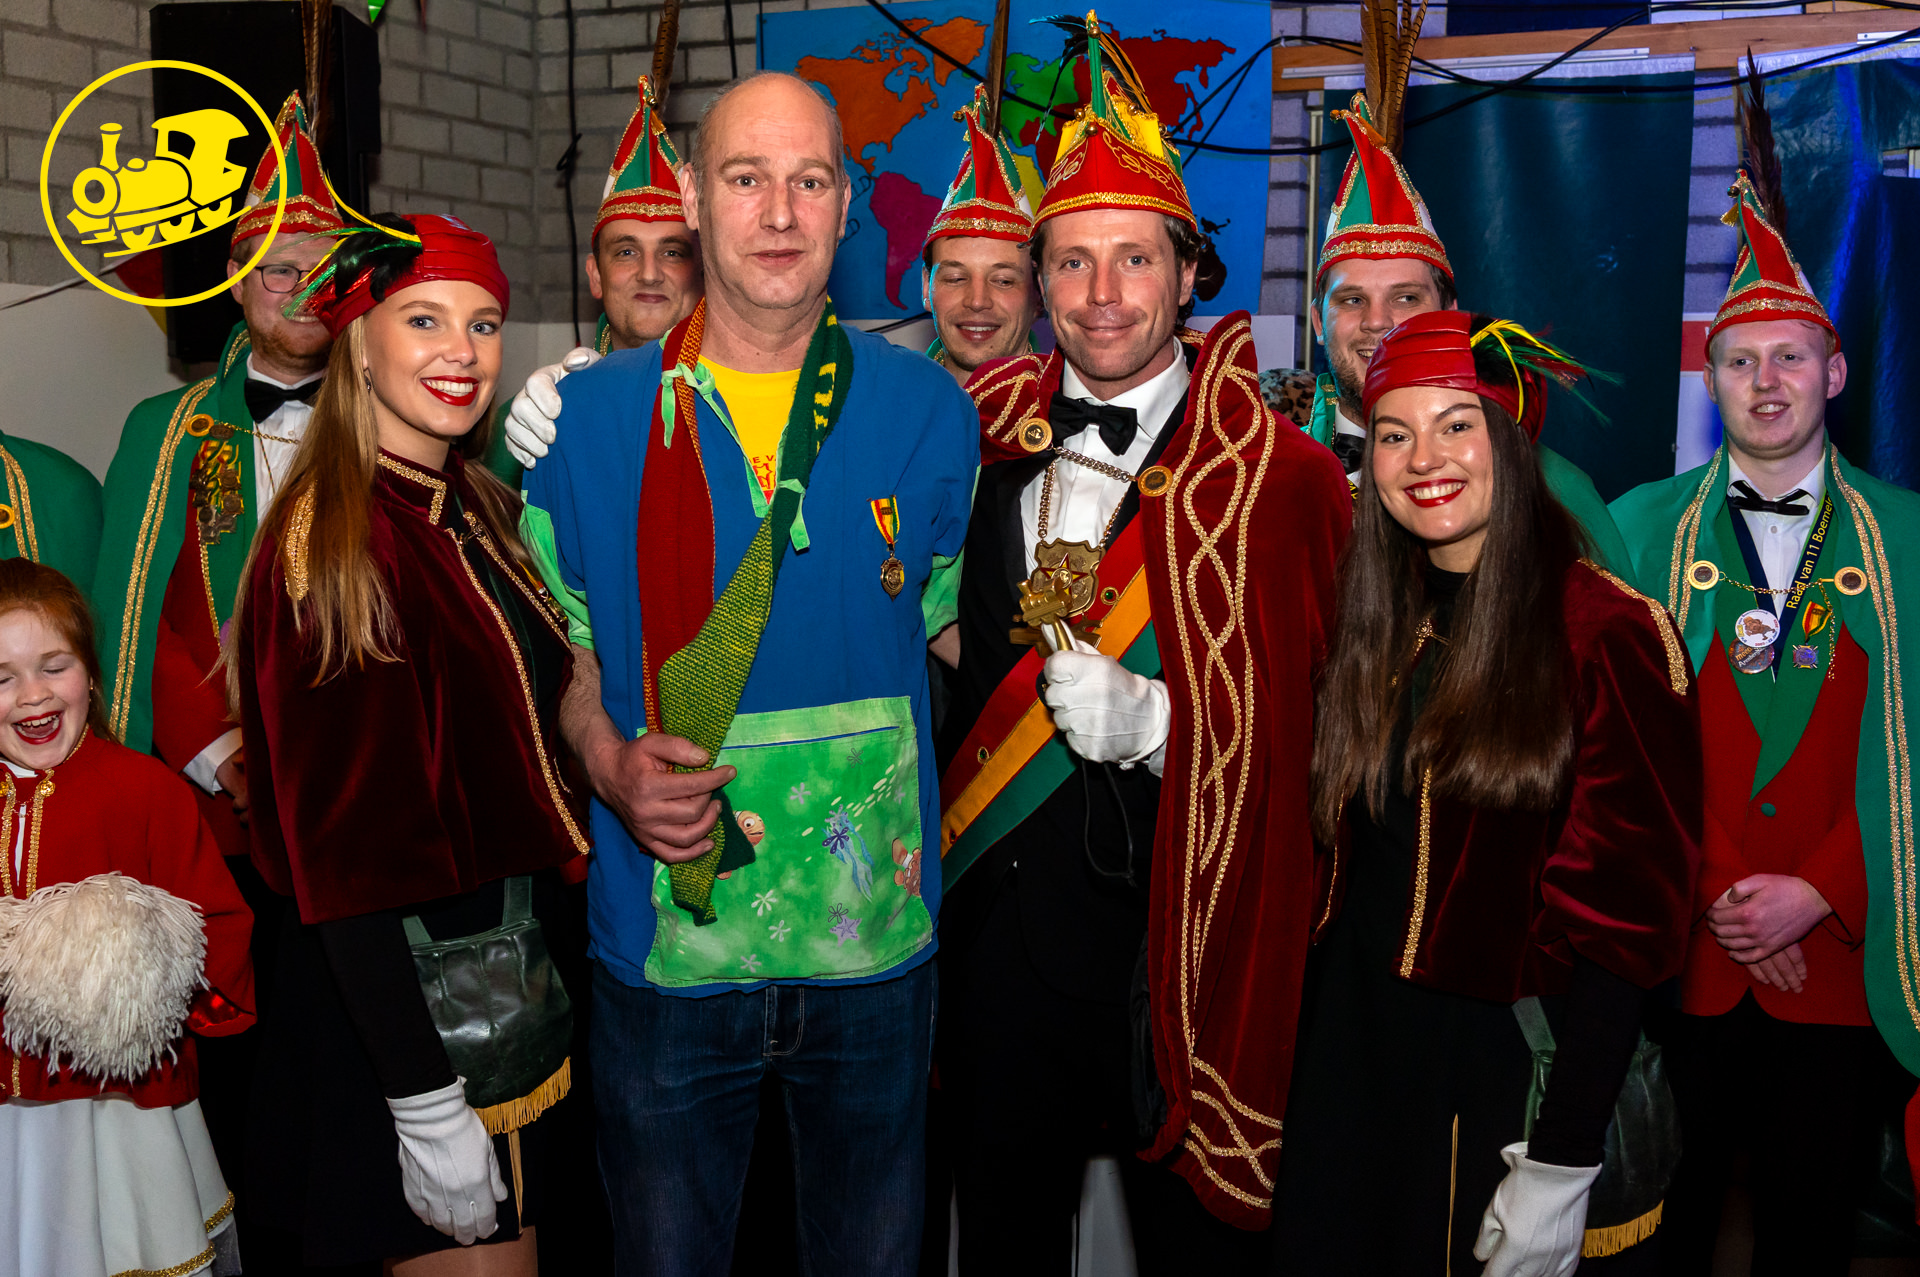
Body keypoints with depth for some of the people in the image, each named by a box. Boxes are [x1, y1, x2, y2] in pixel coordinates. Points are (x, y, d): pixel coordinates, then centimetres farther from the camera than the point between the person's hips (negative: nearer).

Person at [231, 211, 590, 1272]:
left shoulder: (478, 516, 8)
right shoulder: (334, 540, -18)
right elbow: (345, 848, -21)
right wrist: (425, 1107, -21)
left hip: (504, 975, 8)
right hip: (404, 1006, -8)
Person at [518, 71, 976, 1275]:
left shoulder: (927, 410, -1)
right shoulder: (591, 416, -2)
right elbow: (555, 644, 5)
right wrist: (612, 762, -12)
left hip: (876, 938, 1)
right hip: (663, 941, 0)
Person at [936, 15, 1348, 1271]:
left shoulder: (1278, 473, -8)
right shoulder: (983, 440, 4)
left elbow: (1318, 714, -9)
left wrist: (1151, 719, -20)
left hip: (1185, 927, -3)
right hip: (1002, 912, 4)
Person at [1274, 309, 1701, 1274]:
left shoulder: (1610, 634, -13)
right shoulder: (1374, 621, 5)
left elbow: (1624, 914, -15)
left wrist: (1562, 1164, -17)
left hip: (1509, 1060, -5)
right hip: (1350, 1042, 5)